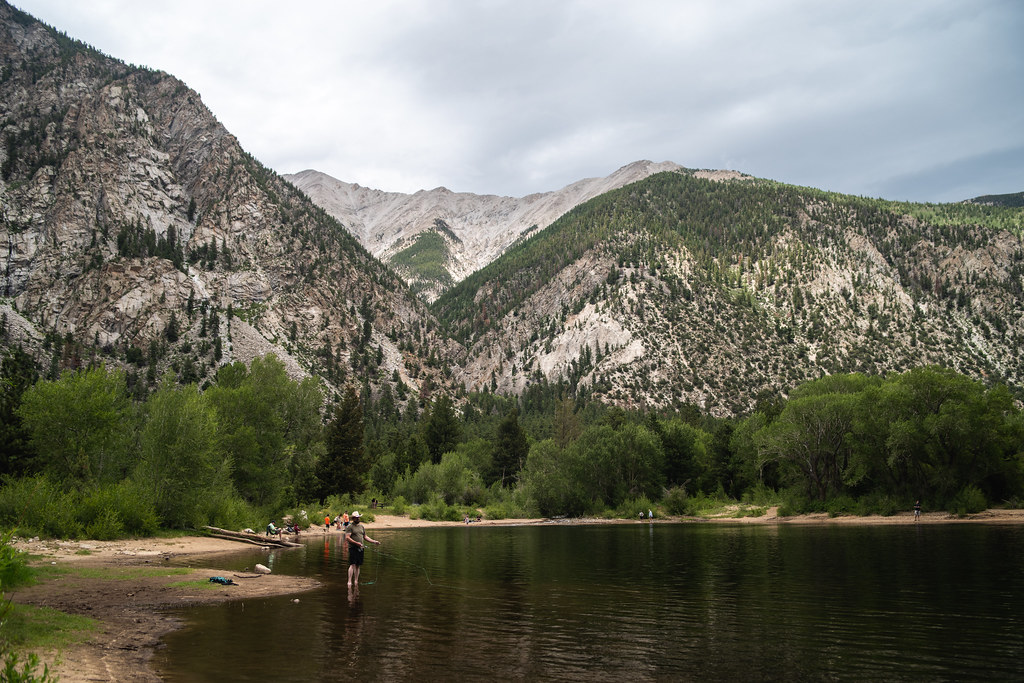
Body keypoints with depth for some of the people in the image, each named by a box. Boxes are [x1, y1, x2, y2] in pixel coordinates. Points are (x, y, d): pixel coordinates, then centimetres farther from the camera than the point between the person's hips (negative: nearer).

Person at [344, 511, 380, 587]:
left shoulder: (361, 526, 17)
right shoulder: (350, 527, -4)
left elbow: (365, 537, 23)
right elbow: (347, 538, -13)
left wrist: (374, 542, 15)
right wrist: (356, 543, -21)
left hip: (360, 548, 6)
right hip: (353, 548, -6)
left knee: (358, 566, 8)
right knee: (352, 565, -12)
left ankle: (356, 581, 13)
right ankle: (349, 582, -13)